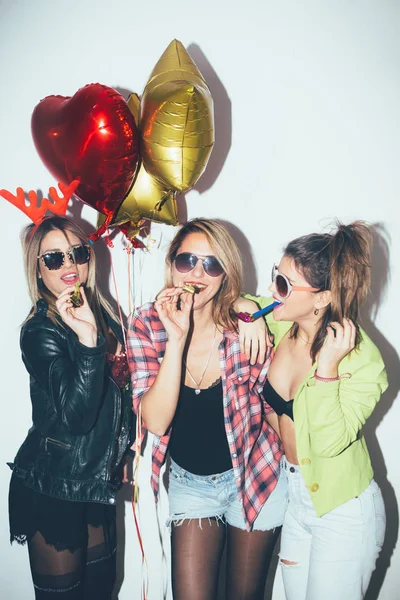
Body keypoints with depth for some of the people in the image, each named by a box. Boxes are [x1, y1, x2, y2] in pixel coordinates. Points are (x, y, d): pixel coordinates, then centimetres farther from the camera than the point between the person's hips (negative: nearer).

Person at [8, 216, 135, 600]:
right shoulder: (40, 331, -19)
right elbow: (76, 415, -30)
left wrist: (125, 455, 18)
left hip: (97, 478, 7)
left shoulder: (103, 315, 2)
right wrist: (87, 338, -39)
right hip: (52, 486, -6)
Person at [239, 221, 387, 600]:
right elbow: (240, 300, 9)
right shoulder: (280, 322, -10)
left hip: (343, 510, -6)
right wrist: (248, 309, -12)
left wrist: (327, 368, -35)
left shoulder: (362, 359, -24)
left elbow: (329, 442, -29)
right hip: (294, 494, 6)